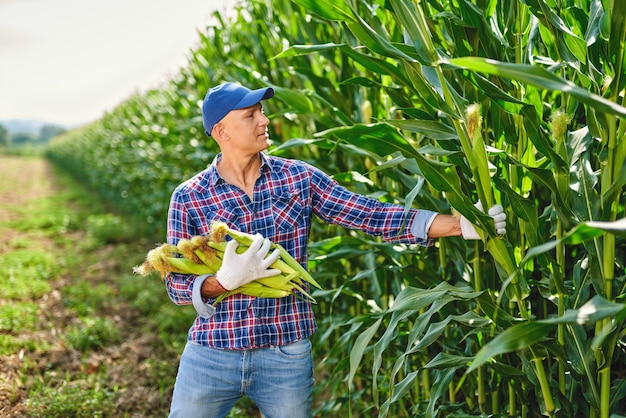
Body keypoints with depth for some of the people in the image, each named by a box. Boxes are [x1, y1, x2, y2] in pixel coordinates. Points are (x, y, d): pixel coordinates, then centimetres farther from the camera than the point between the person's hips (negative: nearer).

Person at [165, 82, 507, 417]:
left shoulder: (298, 178, -1)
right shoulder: (188, 198, -5)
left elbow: (374, 216, -5)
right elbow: (177, 285, -4)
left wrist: (464, 224, -12)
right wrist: (226, 279, -24)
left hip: (286, 356, 1)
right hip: (211, 355, 0)